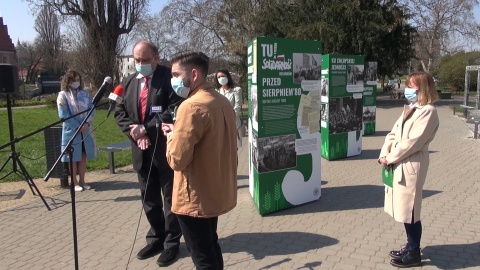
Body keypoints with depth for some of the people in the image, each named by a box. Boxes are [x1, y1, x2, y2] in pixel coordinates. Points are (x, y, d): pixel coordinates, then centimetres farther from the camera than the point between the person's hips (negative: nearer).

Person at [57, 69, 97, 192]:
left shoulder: (85, 93, 7)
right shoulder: (63, 95, -4)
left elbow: (92, 110, 4)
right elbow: (63, 115, -10)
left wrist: (87, 123, -12)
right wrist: (78, 126, -14)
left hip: (86, 130, 4)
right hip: (71, 130, -4)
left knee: (83, 155, 8)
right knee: (73, 156, 3)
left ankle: (82, 180, 18)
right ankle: (75, 182, 11)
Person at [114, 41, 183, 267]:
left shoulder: (169, 77, -10)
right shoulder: (128, 82, 10)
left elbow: (175, 109, -19)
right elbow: (120, 112, 10)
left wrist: (146, 128, -19)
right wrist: (134, 133, -8)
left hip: (165, 147, -6)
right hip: (141, 149, 6)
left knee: (170, 197, 7)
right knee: (149, 198, 16)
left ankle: (172, 242, 22)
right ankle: (156, 238, 32)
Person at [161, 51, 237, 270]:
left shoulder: (191, 106, -22)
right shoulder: (223, 102, 7)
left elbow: (177, 159, -23)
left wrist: (172, 135, -4)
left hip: (196, 197, -9)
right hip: (218, 191, 9)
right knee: (211, 247, 24)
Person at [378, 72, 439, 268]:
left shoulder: (428, 111, -12)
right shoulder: (410, 109, 17)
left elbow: (412, 142, -19)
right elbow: (393, 133, 12)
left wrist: (390, 158, -13)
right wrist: (384, 154, -2)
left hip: (411, 166, -8)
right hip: (398, 165, 9)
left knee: (409, 210, 0)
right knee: (404, 209, 15)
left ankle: (414, 254, 15)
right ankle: (411, 247, 31)